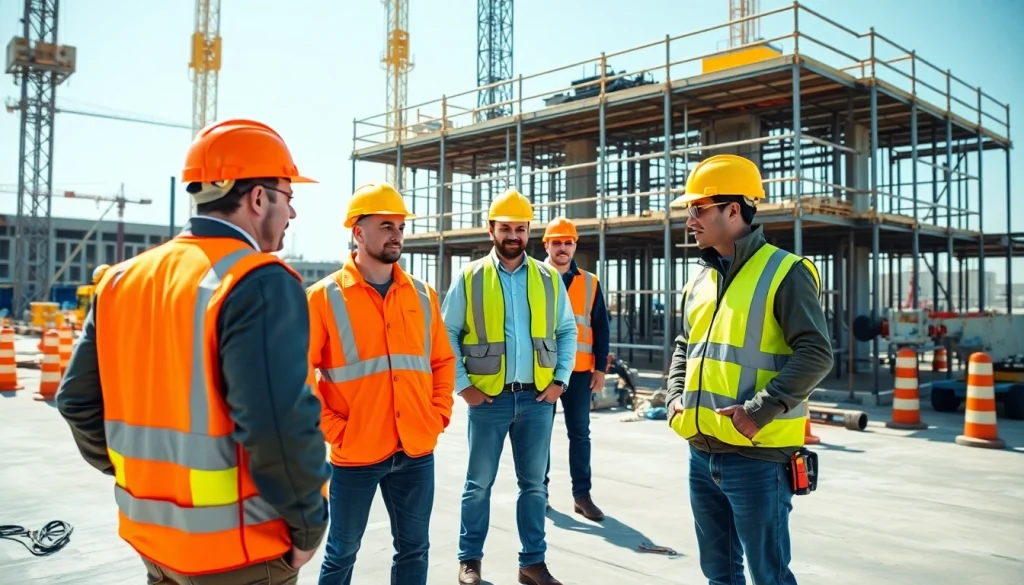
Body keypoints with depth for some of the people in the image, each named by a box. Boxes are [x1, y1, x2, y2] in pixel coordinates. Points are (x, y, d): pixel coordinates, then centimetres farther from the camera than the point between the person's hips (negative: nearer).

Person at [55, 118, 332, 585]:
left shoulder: (123, 279, 4)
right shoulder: (260, 283, -20)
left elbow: (78, 398, 7)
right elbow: (279, 425, -28)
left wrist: (136, 476, 17)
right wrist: (307, 523, -14)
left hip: (151, 532, 7)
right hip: (237, 546, -7)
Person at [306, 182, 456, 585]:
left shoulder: (422, 295, 7)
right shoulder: (324, 297, -6)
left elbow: (443, 360, 14)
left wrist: (438, 416, 4)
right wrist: (332, 428, -11)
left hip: (417, 451, 4)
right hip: (354, 454, -4)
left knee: (413, 549, 16)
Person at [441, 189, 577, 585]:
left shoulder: (548, 278, 6)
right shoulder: (469, 278, 0)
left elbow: (567, 331, 10)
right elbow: (447, 333, 1)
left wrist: (560, 379, 1)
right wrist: (462, 385, -6)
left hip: (537, 398, 2)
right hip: (489, 398, -2)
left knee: (534, 484, 11)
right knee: (479, 484, 8)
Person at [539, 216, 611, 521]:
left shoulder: (590, 283, 6)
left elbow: (602, 328, 7)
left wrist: (600, 367, 1)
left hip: (579, 371, 1)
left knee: (580, 433, 5)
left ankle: (582, 494, 12)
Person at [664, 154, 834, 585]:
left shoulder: (784, 272, -10)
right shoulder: (700, 281, 13)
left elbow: (816, 355, -16)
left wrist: (760, 409, -22)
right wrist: (676, 396, 6)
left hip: (757, 457, -7)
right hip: (702, 454, 7)